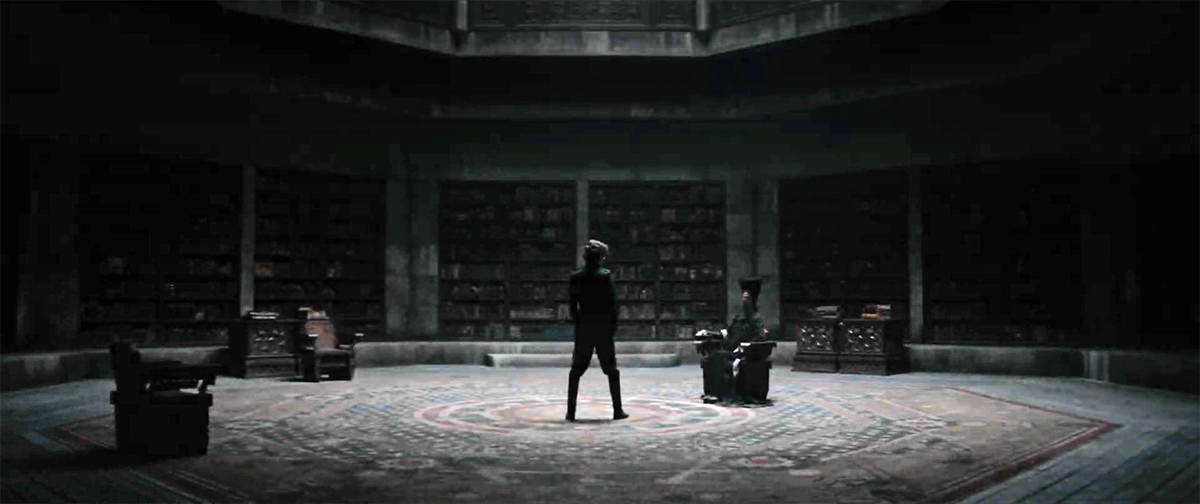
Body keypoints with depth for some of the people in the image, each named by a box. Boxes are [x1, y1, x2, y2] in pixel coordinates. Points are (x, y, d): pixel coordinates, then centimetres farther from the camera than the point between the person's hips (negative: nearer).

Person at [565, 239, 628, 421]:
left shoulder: (576, 276, 1)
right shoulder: (606, 275, -7)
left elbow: (573, 304, 3)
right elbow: (612, 303, -8)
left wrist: (577, 321, 12)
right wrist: (613, 324, 1)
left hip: (583, 327, 2)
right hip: (603, 327, -2)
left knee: (576, 370, 7)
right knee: (611, 370, 7)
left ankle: (570, 411, 3)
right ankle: (617, 410, 8)